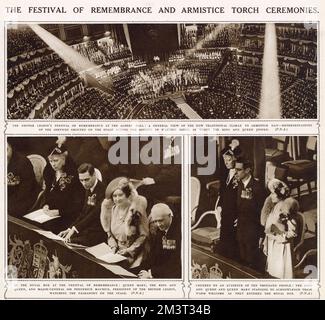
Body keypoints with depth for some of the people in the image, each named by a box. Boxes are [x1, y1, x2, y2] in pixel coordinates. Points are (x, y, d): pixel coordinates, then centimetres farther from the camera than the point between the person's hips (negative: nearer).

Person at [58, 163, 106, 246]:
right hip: (87, 228, 8)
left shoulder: (102, 190, -17)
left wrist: (74, 228, -25)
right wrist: (70, 229, 4)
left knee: (72, 242, -24)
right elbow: (83, 213, 13)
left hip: (98, 232, -8)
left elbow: (94, 215, -23)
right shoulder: (88, 189, 12)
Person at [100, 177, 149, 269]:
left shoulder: (136, 210, -13)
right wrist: (113, 247, -2)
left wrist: (129, 250, -14)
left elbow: (144, 235, -9)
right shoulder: (113, 209, 4)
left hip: (133, 254, -5)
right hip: (116, 252, 5)